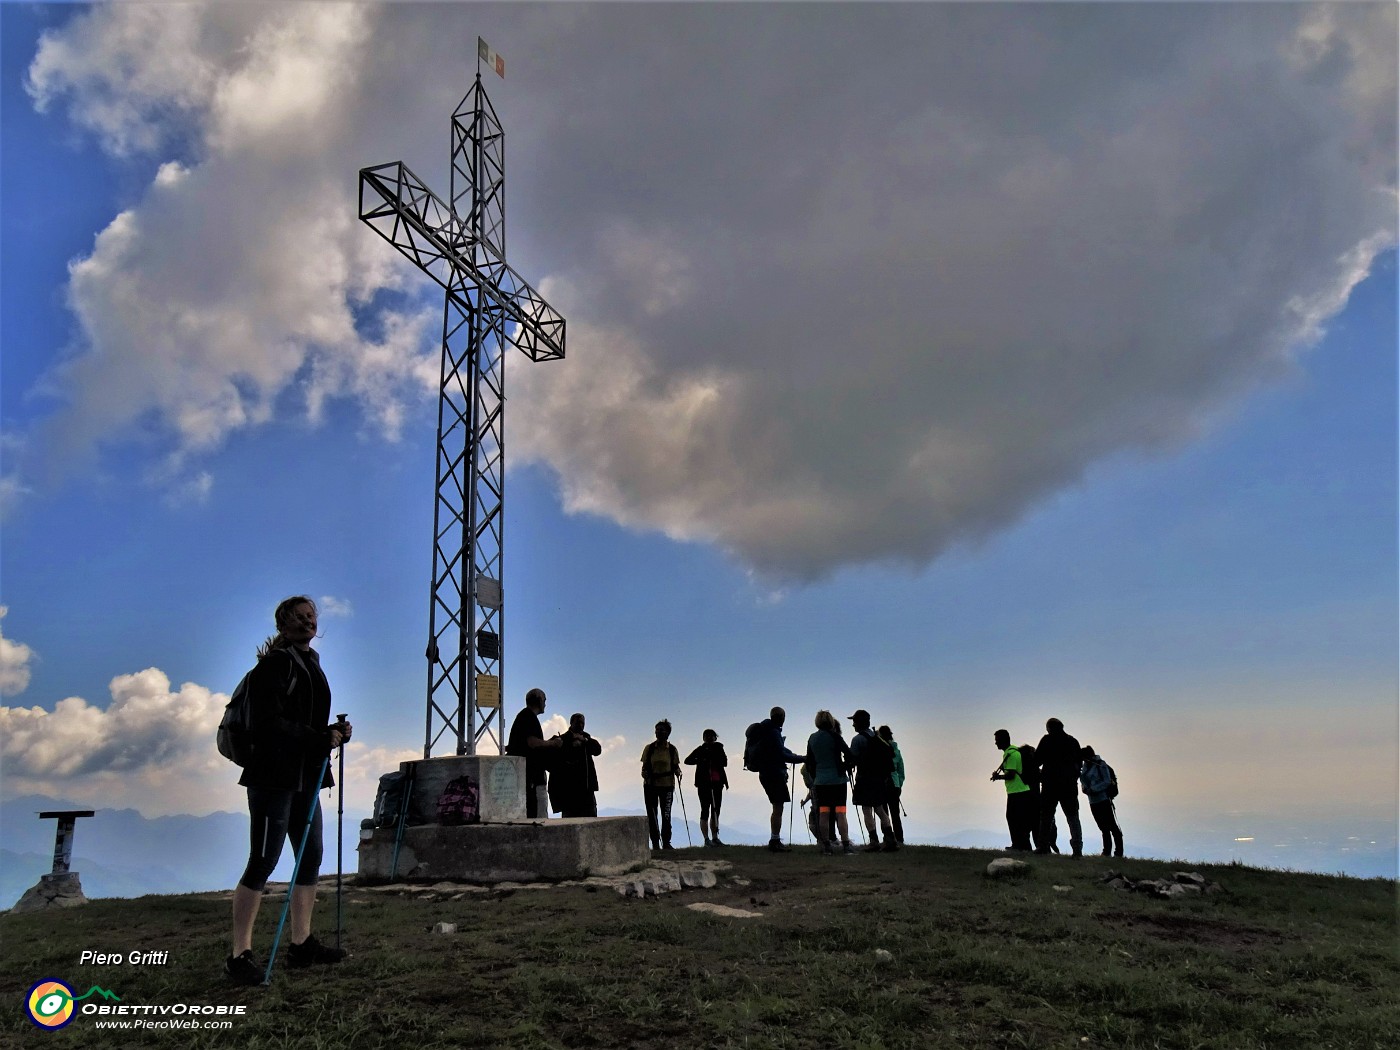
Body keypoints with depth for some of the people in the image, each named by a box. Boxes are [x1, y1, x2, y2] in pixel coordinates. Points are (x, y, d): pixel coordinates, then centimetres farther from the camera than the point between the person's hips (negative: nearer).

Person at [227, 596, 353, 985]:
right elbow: (269, 722, -18)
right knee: (263, 861, -6)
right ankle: (240, 954, 2)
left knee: (311, 858, 10)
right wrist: (320, 739, -18)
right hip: (273, 775, -9)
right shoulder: (275, 664, -9)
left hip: (304, 777, 9)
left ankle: (301, 943, 20)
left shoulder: (311, 665, 18)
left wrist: (336, 732, 2)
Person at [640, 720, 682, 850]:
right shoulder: (649, 748, 2)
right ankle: (655, 843, 7)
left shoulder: (672, 750, 2)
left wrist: (678, 772, -13)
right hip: (650, 785, 1)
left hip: (667, 785, 0)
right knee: (652, 815, 1)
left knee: (666, 815, 1)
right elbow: (644, 767, 6)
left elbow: (675, 766, 7)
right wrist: (645, 774, -14)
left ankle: (666, 842, 11)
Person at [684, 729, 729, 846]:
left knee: (716, 811, 8)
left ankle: (715, 838, 15)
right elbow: (687, 760, -7)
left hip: (717, 783, 4)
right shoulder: (700, 750, 1)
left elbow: (725, 762, 2)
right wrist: (701, 761, -21)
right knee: (705, 811, -3)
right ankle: (706, 839, -2)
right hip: (704, 784, -4)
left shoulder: (719, 748, 10)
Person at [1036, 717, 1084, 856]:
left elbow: (1037, 760, -3)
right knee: (1073, 818, 6)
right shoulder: (1073, 741, 10)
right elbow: (1079, 762, 15)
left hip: (1050, 784, -3)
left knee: (1046, 816, 4)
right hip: (1070, 785, 3)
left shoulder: (1047, 740, -2)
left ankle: (1044, 846, 0)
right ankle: (1077, 849, -1)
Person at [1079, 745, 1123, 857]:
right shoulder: (1086, 767, 13)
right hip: (1093, 801, 7)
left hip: (1103, 800, -7)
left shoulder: (1101, 765, -9)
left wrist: (1093, 789, -18)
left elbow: (1107, 782, -13)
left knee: (1112, 826, -6)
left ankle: (1119, 851, -3)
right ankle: (1107, 851, 14)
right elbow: (1084, 782, 17)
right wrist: (1085, 788, -5)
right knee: (1104, 827, 10)